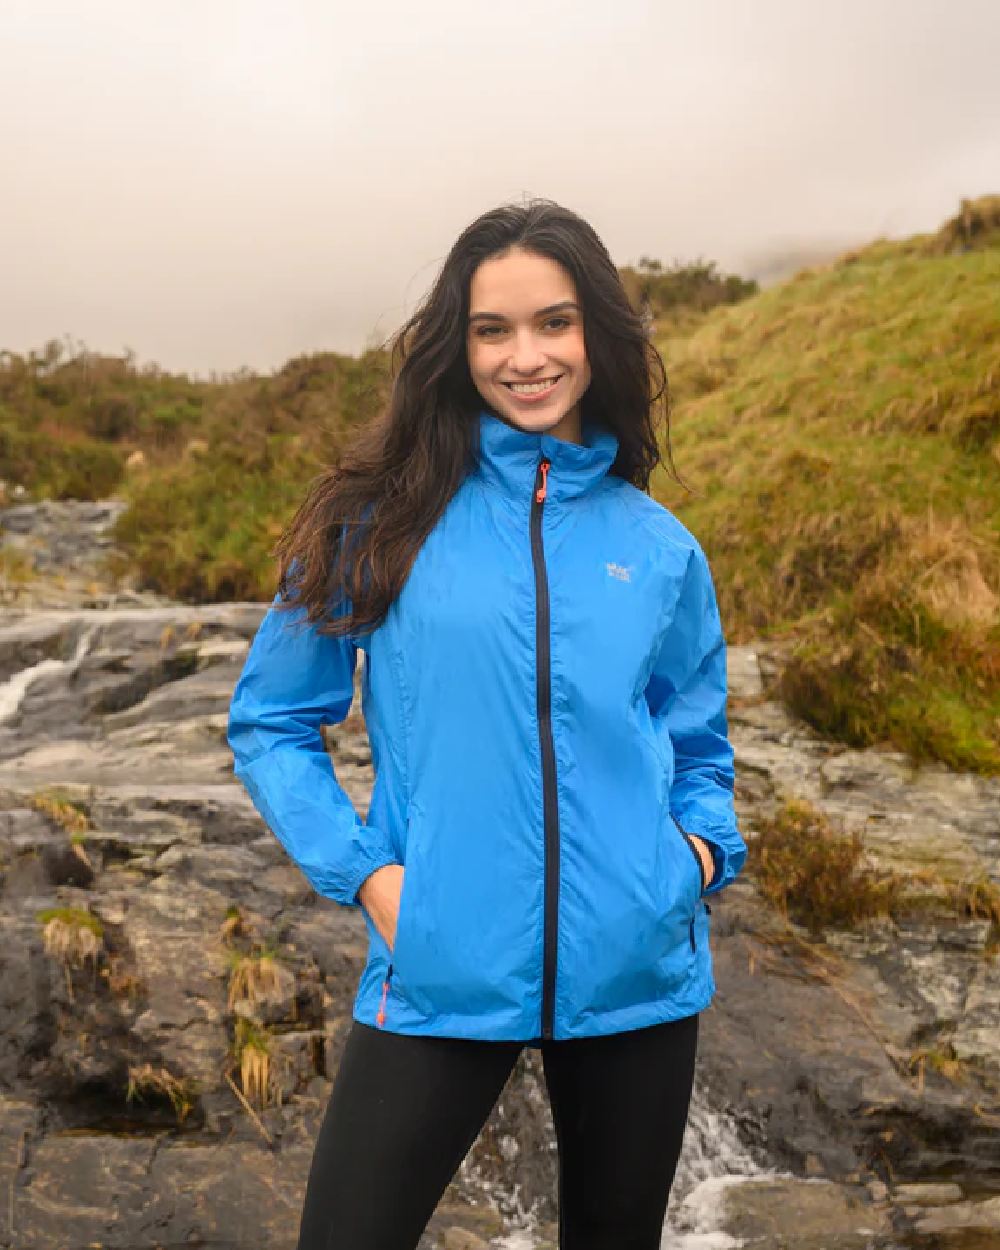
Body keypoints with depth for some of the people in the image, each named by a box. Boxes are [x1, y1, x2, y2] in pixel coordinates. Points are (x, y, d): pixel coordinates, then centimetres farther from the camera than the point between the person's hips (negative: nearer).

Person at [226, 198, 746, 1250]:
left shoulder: (659, 548, 5)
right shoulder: (384, 520, -3)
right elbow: (269, 722, 3)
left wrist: (706, 846, -1)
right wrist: (358, 868, -9)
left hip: (638, 969, 3)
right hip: (442, 971, -2)